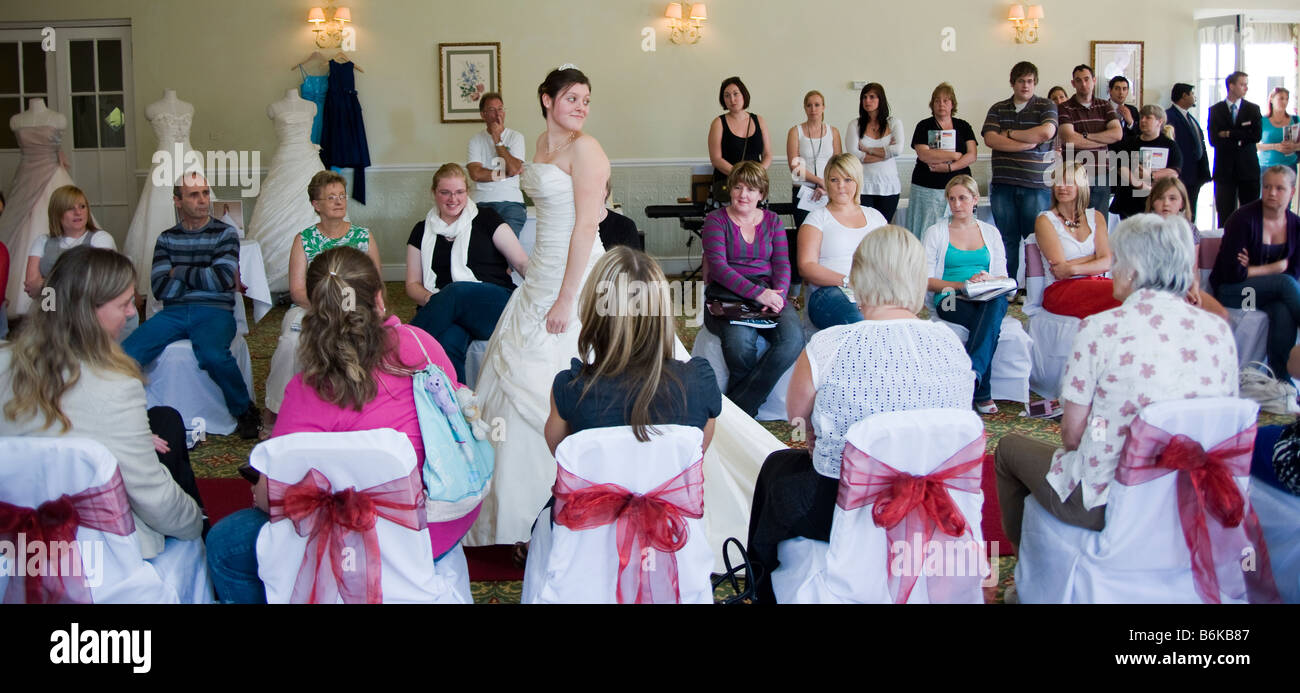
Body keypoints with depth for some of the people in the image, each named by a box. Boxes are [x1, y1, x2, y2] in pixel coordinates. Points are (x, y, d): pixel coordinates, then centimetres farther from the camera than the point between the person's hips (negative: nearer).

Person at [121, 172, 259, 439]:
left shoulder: (225, 234, 9)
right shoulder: (167, 239, 16)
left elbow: (222, 279, -6)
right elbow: (160, 289, 4)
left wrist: (180, 272, 4)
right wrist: (202, 277, -3)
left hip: (214, 311, -3)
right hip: (173, 313, 3)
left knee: (212, 354, -36)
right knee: (126, 353, -24)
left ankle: (246, 412, -13)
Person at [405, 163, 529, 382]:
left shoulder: (485, 219, 15)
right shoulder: (423, 231, 20)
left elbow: (523, 263, 9)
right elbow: (412, 284, 16)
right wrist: (430, 299, -8)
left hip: (496, 304, -1)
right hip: (445, 310, 1)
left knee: (456, 291, -36)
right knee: (448, 342, -36)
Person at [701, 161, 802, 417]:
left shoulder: (773, 221, 18)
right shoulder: (716, 220, 6)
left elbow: (782, 264, 9)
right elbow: (718, 266, -7)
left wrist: (778, 294, -14)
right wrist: (758, 293, -19)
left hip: (769, 293, 3)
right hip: (726, 295, -3)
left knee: (793, 337, -29)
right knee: (740, 338, -37)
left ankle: (738, 407, -20)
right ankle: (747, 409, -11)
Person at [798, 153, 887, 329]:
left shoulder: (874, 216, 26)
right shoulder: (817, 218, 13)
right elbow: (806, 267, 0)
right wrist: (847, 281, -15)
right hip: (828, 292, -3)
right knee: (858, 322, -41)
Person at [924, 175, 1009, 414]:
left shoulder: (990, 232, 20)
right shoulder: (935, 232, 11)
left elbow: (1002, 276, 15)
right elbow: (926, 280, 3)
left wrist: (988, 281, -10)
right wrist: (962, 285, -11)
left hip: (990, 298, 2)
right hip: (950, 299, -2)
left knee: (995, 305, -38)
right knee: (988, 324, -36)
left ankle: (972, 373, -48)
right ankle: (983, 393, -37)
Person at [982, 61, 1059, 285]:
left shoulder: (1046, 107, 7)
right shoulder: (998, 109, 14)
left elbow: (1046, 132, -12)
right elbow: (990, 139, -2)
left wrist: (1010, 134, -3)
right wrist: (1027, 143, -9)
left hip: (1036, 184, -2)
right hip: (1003, 184, 2)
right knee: (1007, 239, 4)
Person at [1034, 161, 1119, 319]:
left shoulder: (1095, 217, 17)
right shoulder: (1045, 221, 3)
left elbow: (1107, 262, 2)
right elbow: (1060, 266, -7)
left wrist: (1073, 269, -14)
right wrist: (1095, 258, 1)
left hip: (1095, 282, 5)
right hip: (1060, 289, -5)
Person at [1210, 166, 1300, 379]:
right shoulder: (1243, 219, -13)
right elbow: (1233, 273, -18)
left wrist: (1253, 270, -10)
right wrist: (1273, 268, -7)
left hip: (1275, 291, 4)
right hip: (1231, 291, -4)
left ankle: (1280, 378, -27)